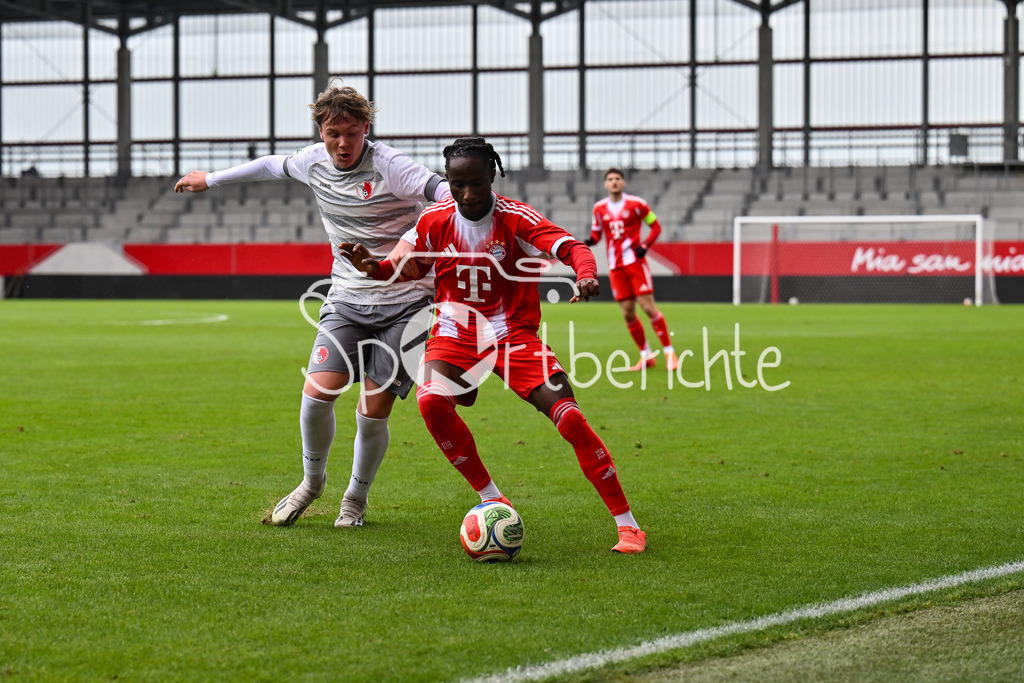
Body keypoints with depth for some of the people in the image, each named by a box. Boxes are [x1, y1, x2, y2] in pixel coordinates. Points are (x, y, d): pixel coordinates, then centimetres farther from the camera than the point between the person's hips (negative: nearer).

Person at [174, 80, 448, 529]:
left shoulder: (388, 166, -15)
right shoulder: (314, 161, 3)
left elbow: (440, 190, -28)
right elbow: (274, 166, 24)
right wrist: (211, 179, 35)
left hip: (402, 303, -4)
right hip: (346, 301, 4)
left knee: (373, 413, -7)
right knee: (318, 392, -14)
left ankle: (356, 496, 21)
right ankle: (312, 480, 15)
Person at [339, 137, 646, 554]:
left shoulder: (515, 219, -14)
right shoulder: (435, 221, -4)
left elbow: (571, 247, -26)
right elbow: (411, 268, 13)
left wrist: (586, 275, -49)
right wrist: (371, 267, -6)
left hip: (514, 335, -2)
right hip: (455, 334, 2)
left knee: (570, 419, -17)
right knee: (430, 401, -27)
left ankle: (627, 524, -6)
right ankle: (492, 500, -9)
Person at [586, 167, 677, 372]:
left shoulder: (636, 204, -3)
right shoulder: (599, 209, 7)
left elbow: (656, 226, 4)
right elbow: (596, 233, 16)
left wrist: (645, 245, -13)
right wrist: (589, 241, -7)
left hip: (635, 262, -4)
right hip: (615, 267, 4)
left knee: (648, 307, -10)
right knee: (628, 314, 2)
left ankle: (669, 351, -1)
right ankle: (646, 355, 15)